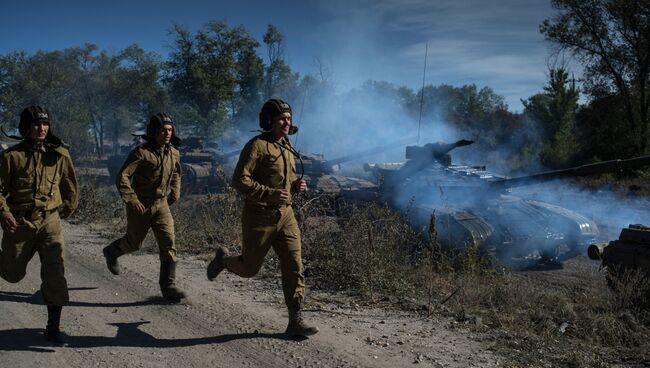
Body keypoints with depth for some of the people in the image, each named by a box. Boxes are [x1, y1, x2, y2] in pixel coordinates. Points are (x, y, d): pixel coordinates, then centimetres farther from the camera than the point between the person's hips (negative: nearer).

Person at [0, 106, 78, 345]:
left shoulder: (59, 154, 1)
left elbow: (69, 184, 15)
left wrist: (68, 208, 22)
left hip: (50, 220, 1)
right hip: (19, 222, -1)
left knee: (55, 273, -8)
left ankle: (53, 328, 2)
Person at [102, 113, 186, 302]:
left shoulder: (174, 153, 0)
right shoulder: (141, 152, -19)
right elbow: (122, 177, -23)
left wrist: (175, 194, 12)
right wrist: (131, 200, -30)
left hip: (161, 204, 4)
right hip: (139, 205, -4)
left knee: (168, 242, -10)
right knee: (134, 243, 13)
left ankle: (168, 285, -4)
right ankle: (111, 251, 47)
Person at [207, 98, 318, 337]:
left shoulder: (286, 148, 12)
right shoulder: (257, 145, -12)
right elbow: (239, 181, -18)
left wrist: (297, 185, 3)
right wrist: (270, 194, -26)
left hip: (285, 215, 6)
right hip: (259, 216, -6)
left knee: (294, 267, -3)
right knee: (249, 268, 9)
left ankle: (295, 320, 3)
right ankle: (222, 260, 41)